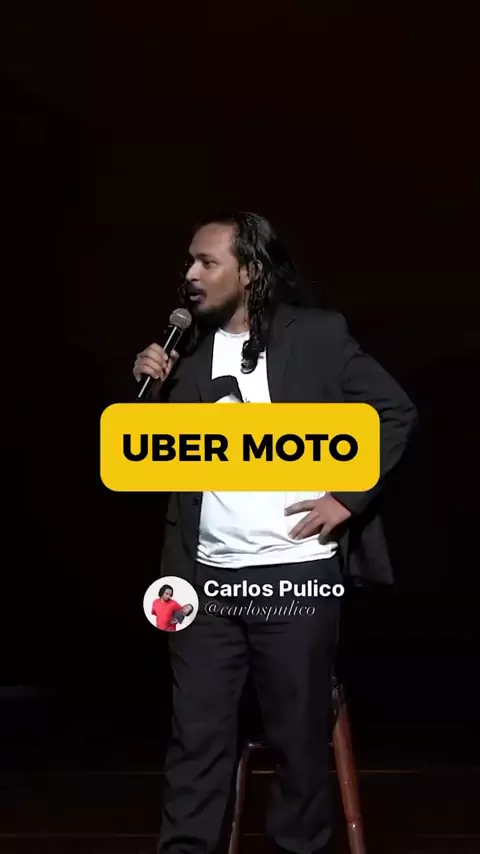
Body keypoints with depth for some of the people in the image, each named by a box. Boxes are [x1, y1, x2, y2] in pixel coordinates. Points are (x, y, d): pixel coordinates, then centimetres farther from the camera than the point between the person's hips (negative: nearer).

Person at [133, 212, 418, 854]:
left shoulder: (318, 334, -1)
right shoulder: (190, 348, 10)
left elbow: (395, 413, 0)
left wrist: (348, 497, -7)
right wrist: (153, 389, -3)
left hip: (297, 571, -3)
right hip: (207, 576, 4)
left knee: (298, 733, 6)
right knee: (196, 734, 5)